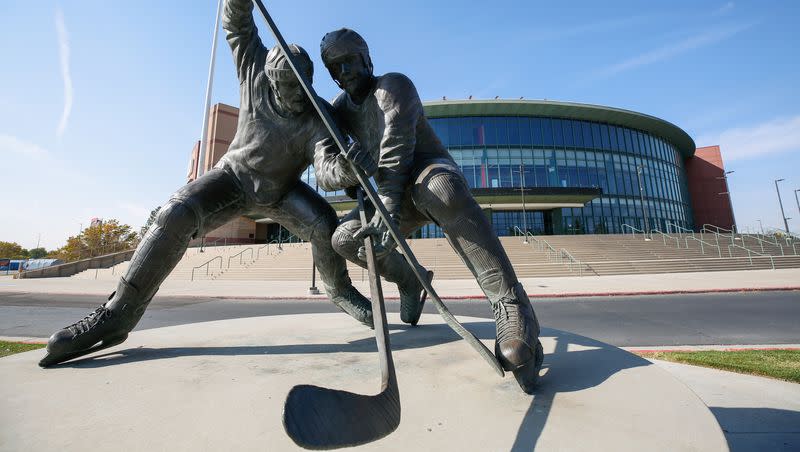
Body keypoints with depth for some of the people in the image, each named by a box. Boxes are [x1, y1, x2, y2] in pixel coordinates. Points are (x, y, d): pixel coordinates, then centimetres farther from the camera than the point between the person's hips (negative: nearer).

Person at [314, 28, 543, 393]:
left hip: (432, 171, -5)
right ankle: (409, 280, 14)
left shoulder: (393, 86, -9)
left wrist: (388, 209, -41)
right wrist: (345, 166, -33)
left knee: (438, 189, -42)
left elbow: (396, 150, -27)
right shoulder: (337, 111, 8)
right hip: (394, 194, 6)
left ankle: (513, 313, -45)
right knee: (344, 239, -12)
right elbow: (323, 172, -9)